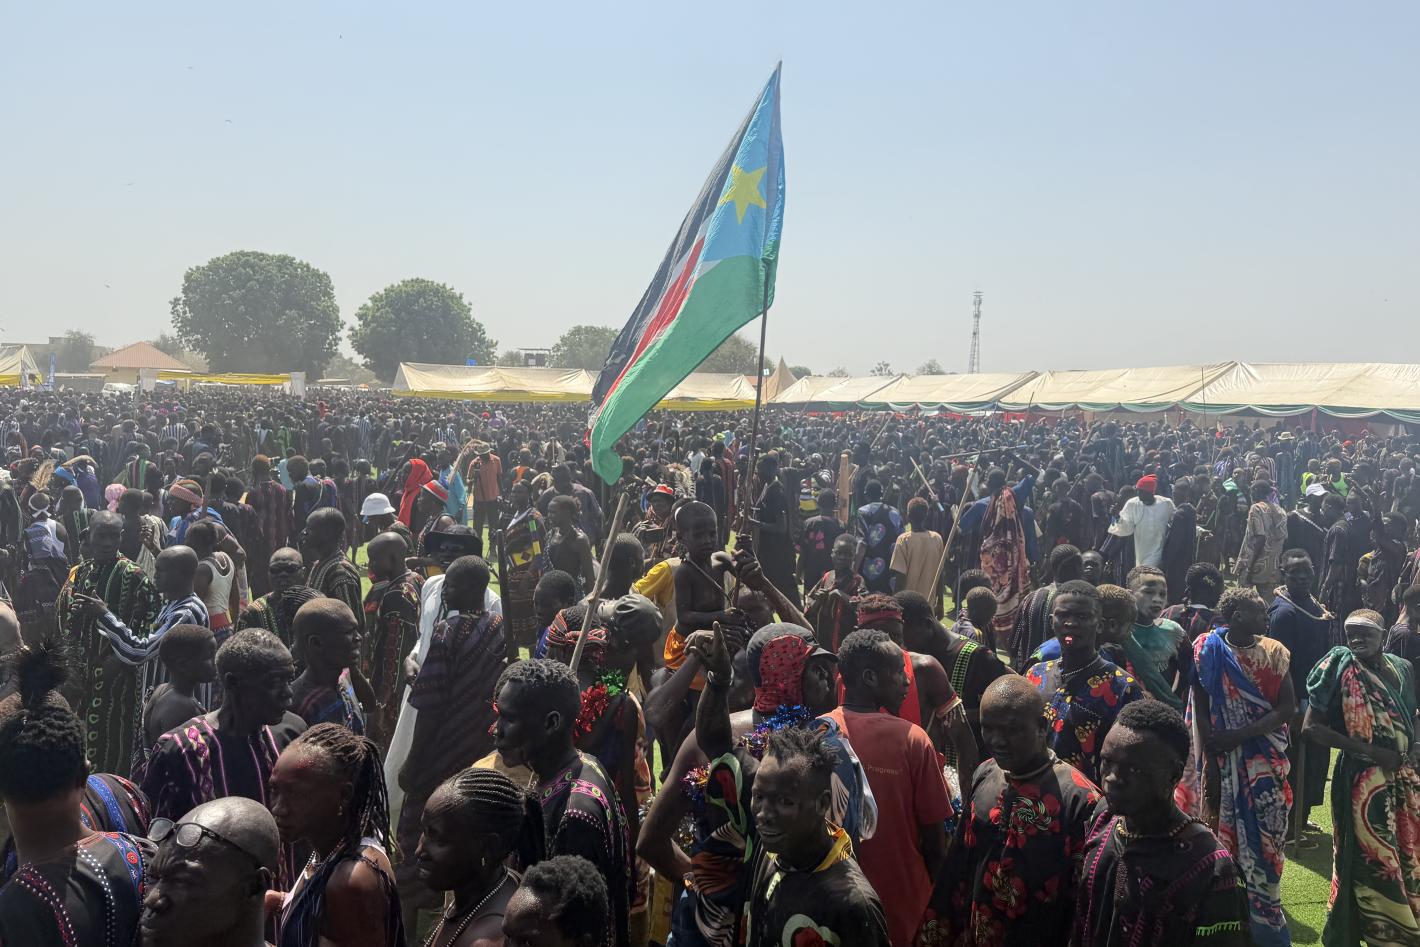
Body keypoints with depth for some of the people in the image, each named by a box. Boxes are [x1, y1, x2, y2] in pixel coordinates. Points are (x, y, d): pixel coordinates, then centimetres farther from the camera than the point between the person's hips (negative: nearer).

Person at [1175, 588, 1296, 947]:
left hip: (1264, 761, 2)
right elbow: (1200, 709, -7)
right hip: (1221, 760, -1)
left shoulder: (1273, 652, -1)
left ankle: (1263, 918, 17)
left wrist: (1240, 734, -16)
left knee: (1263, 839, 4)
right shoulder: (1207, 650, -6)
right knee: (1223, 836, 6)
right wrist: (1209, 762, -11)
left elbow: (1288, 707, -6)